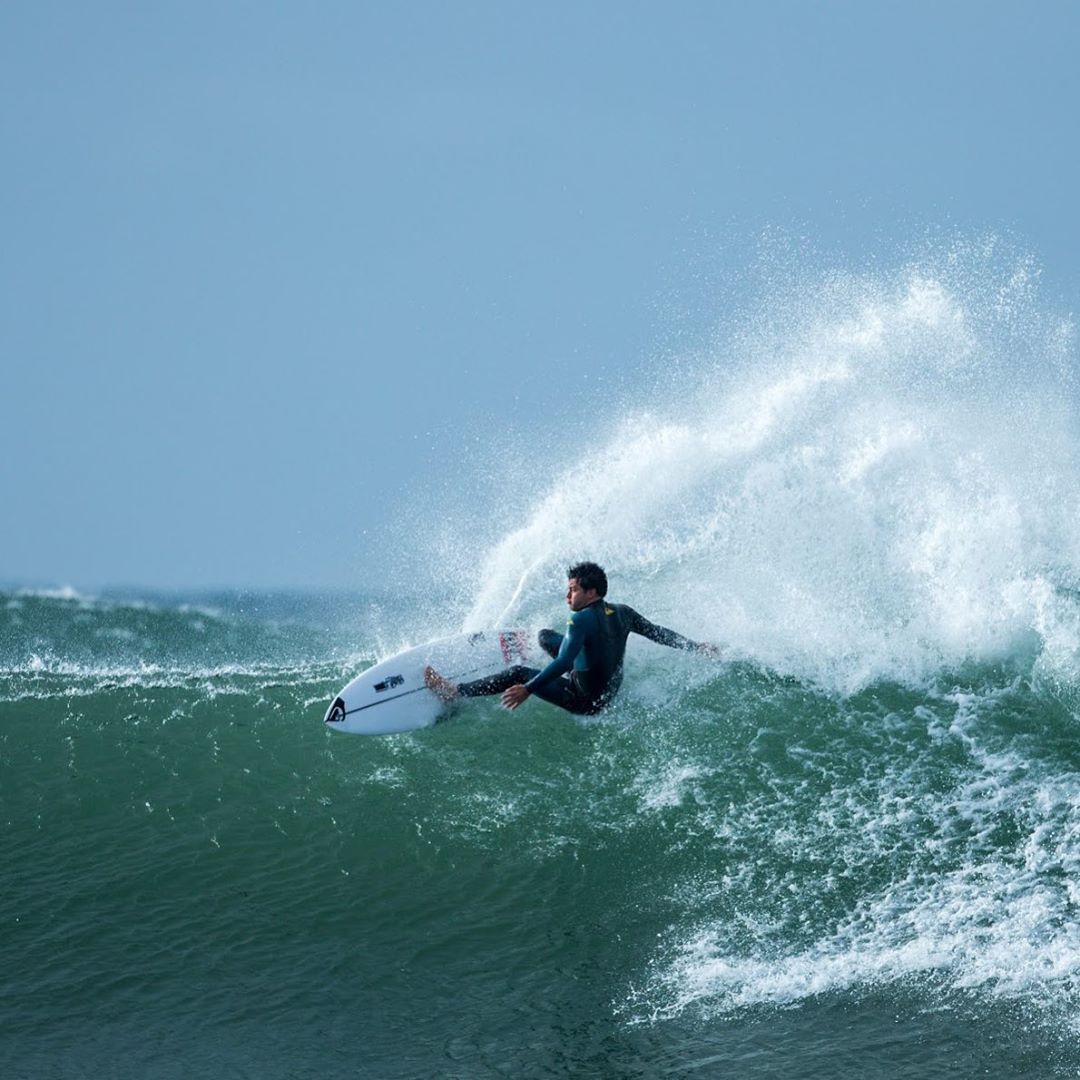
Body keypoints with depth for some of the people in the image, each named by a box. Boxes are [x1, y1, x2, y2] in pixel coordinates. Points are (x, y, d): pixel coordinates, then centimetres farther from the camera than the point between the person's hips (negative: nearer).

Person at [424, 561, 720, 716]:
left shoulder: (581, 621, -26)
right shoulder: (623, 613, -4)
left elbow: (563, 663, -34)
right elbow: (659, 633, 3)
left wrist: (527, 689, -36)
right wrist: (697, 648, 16)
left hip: (585, 701, -8)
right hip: (609, 692, 8)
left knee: (519, 674, -12)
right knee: (546, 636, 21)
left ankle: (456, 691, -18)